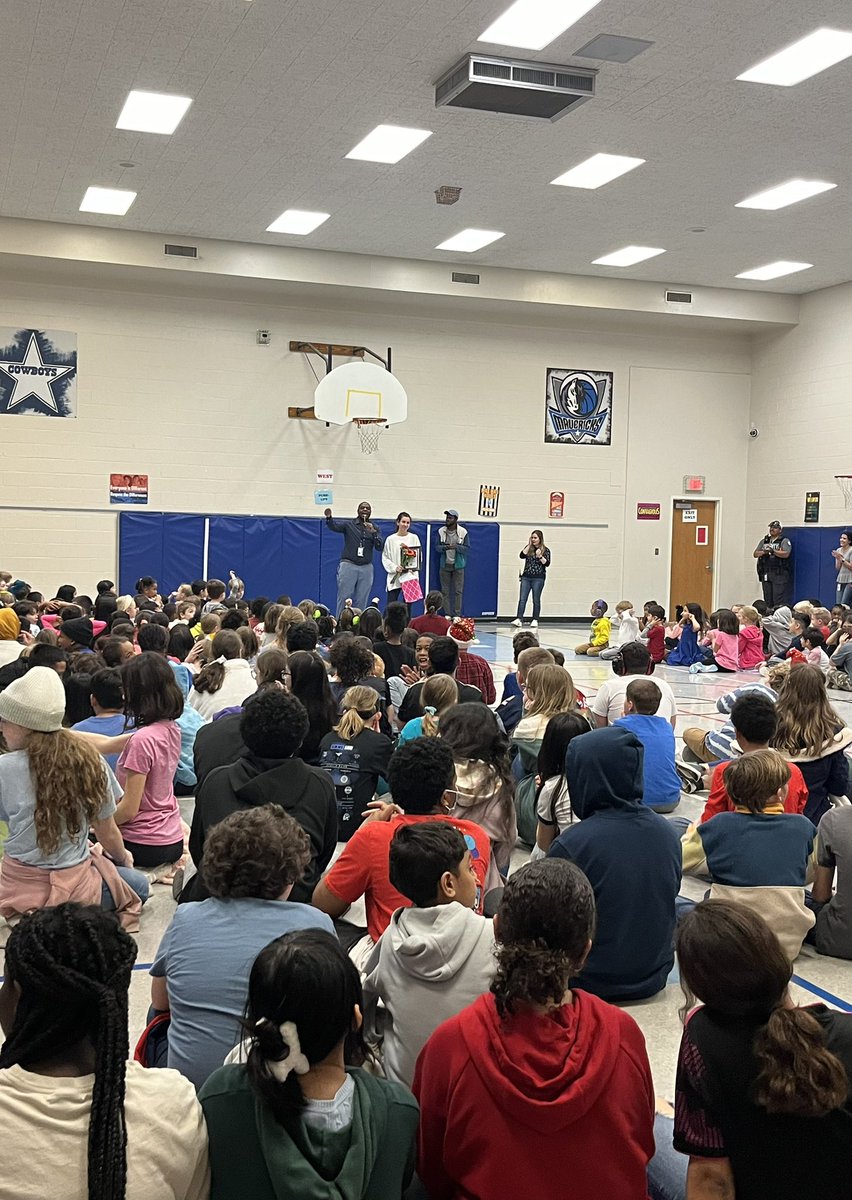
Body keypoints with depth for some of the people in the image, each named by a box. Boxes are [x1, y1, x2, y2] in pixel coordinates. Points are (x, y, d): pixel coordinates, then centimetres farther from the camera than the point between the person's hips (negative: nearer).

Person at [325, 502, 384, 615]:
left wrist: (373, 532, -17)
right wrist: (329, 518, -35)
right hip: (348, 565, -3)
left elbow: (380, 547, -1)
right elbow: (334, 526, -13)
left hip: (366, 568, 3)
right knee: (344, 598, -5)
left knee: (361, 601, 4)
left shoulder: (374, 528, 12)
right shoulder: (349, 525, 5)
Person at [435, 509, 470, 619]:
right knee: (445, 591, 3)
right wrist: (444, 547, -21)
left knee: (458, 591, -2)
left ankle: (457, 615, 3)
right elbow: (437, 546, 1)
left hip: (458, 565, -2)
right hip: (444, 565, 2)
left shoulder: (463, 532, -6)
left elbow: (467, 549, -5)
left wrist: (456, 547, -22)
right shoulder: (441, 531, 0)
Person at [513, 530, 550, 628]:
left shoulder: (545, 550, 1)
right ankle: (519, 619, -10)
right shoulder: (529, 549, 10)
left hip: (538, 578, -3)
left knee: (536, 600, 3)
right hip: (526, 577, 3)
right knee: (522, 599, -6)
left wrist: (540, 556, -21)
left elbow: (547, 563, -6)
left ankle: (535, 620, 10)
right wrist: (528, 544, -5)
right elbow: (522, 555, -6)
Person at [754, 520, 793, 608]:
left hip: (779, 574, -5)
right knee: (767, 598, 8)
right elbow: (755, 554, 11)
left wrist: (773, 551, -22)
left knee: (779, 599, -10)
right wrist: (764, 552, -9)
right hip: (765, 574, 5)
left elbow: (786, 554, -13)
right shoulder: (764, 541, 18)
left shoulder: (784, 541, 2)